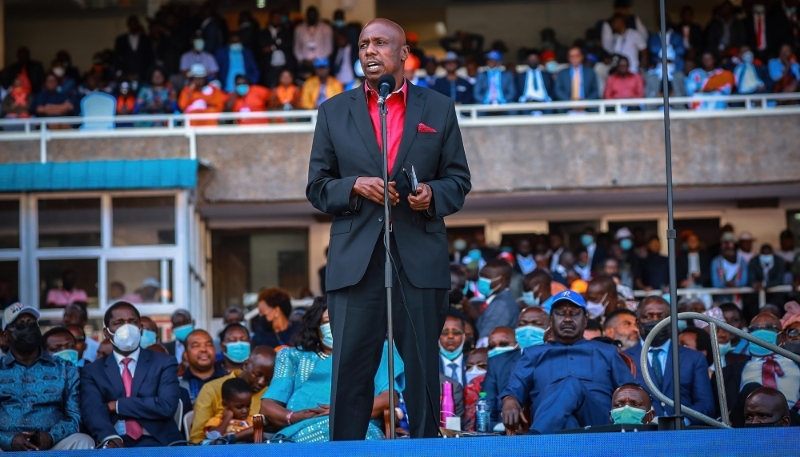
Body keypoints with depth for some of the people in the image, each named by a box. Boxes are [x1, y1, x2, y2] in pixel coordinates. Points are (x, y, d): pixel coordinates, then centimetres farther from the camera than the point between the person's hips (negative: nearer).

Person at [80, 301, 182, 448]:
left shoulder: (163, 363, 11)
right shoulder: (92, 371, 12)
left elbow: (166, 406, -4)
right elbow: (92, 411, -5)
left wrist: (117, 406, -4)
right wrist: (111, 440, -25)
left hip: (157, 443, 0)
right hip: (115, 446, 0)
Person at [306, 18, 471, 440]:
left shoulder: (439, 108, 11)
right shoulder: (334, 111, 12)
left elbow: (458, 179, 11)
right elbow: (317, 187, 10)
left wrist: (433, 193, -11)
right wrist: (355, 186, -10)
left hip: (420, 259, 0)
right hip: (356, 260, 0)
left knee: (423, 370, 3)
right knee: (349, 372, -3)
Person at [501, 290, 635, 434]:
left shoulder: (606, 353, 29)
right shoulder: (534, 355, 28)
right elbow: (514, 391, 13)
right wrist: (510, 402, -14)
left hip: (596, 422, -1)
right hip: (548, 426, 1)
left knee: (573, 385, -35)